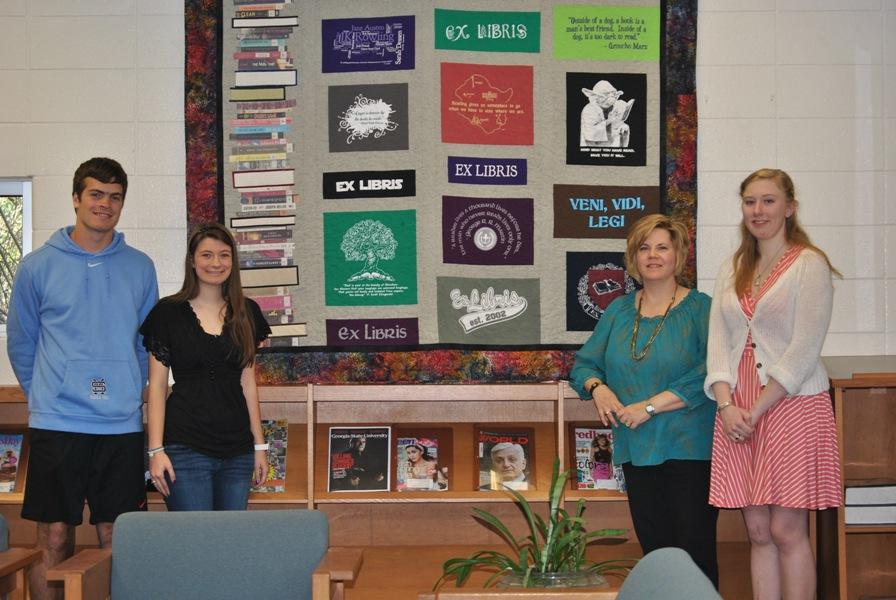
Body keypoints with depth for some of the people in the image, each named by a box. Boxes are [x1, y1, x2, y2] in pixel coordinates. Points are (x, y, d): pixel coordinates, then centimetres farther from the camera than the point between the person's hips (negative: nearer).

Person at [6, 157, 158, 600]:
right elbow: (20, 343, 9)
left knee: (117, 541, 7)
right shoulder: (38, 266, 1)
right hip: (56, 425, -2)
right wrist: (45, 396, 10)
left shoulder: (140, 267, 7)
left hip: (123, 425, 2)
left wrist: (130, 394, 12)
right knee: (55, 540, 2)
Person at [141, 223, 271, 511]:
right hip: (186, 448, -4)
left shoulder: (247, 312, 10)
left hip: (237, 451, 4)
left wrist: (259, 444, 11)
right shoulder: (168, 312, -1)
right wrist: (156, 450, -8)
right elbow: (157, 386, -2)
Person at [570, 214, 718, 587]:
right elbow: (584, 363, 16)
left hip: (688, 451, -5)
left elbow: (710, 373, -16)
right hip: (636, 450, 5)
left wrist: (651, 406, -19)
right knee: (653, 551, 10)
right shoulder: (618, 311, 14)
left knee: (695, 552, -5)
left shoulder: (699, 308, -4)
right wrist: (597, 388, -7)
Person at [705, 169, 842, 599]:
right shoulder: (732, 270, 15)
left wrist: (757, 409, -13)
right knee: (758, 531, 6)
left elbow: (804, 349, -10)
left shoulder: (808, 264, -3)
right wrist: (726, 406, -6)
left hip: (791, 404, -5)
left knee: (787, 531, -4)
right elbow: (718, 342, 9)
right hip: (738, 412, 5)